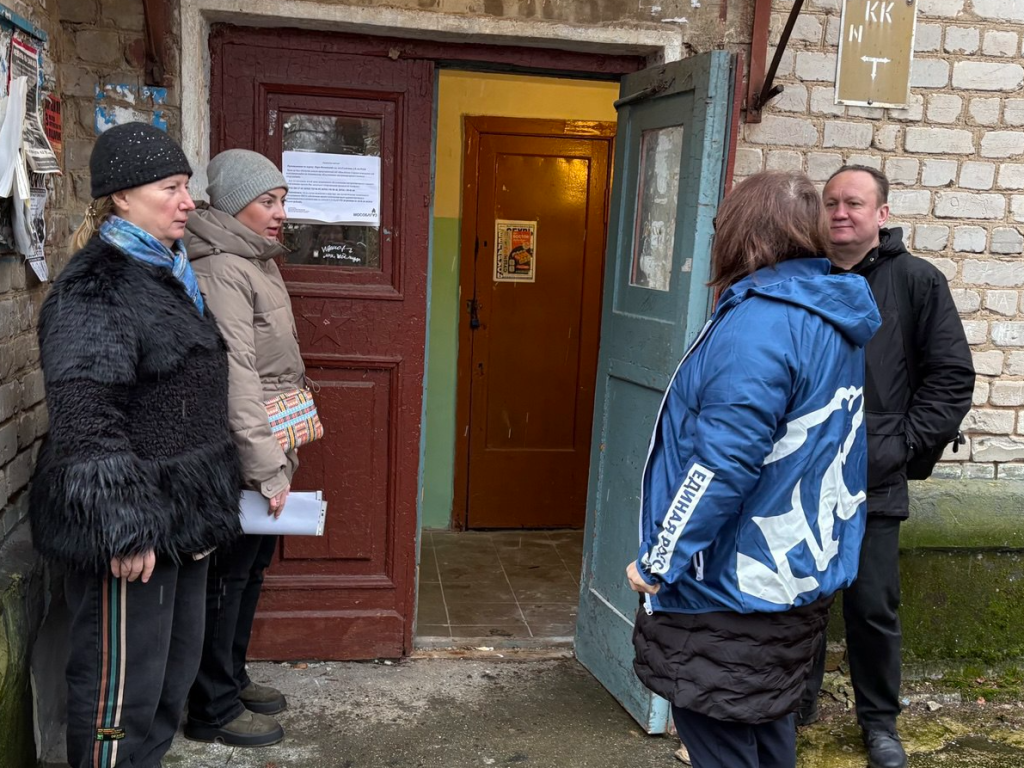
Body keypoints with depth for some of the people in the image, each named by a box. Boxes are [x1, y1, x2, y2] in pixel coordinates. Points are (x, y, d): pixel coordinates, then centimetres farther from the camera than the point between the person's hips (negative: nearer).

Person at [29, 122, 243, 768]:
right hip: (134, 525, -9)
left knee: (178, 664, 20)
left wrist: (207, 502, 23)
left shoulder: (170, 273, 13)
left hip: (184, 516, 9)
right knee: (123, 678, 3)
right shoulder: (96, 288, -17)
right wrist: (124, 527, -26)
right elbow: (86, 417, -24)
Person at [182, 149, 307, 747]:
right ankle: (214, 710, 18)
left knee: (250, 571, 19)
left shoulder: (259, 262, 13)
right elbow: (235, 378, -24)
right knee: (228, 576, 3)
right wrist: (267, 470, -25)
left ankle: (233, 679, 35)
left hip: (268, 451, 9)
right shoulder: (221, 270, -18)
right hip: (242, 461, -9)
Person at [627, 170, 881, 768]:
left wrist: (661, 561, -17)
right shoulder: (834, 319, 9)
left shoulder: (761, 320, -21)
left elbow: (723, 460, -26)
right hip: (801, 579, 10)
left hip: (733, 587, -9)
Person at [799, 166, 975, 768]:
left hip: (873, 482, -2)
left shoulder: (917, 281, -2)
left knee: (873, 607, 6)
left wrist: (903, 443, -9)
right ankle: (800, 699, 33)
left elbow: (952, 376, -3)